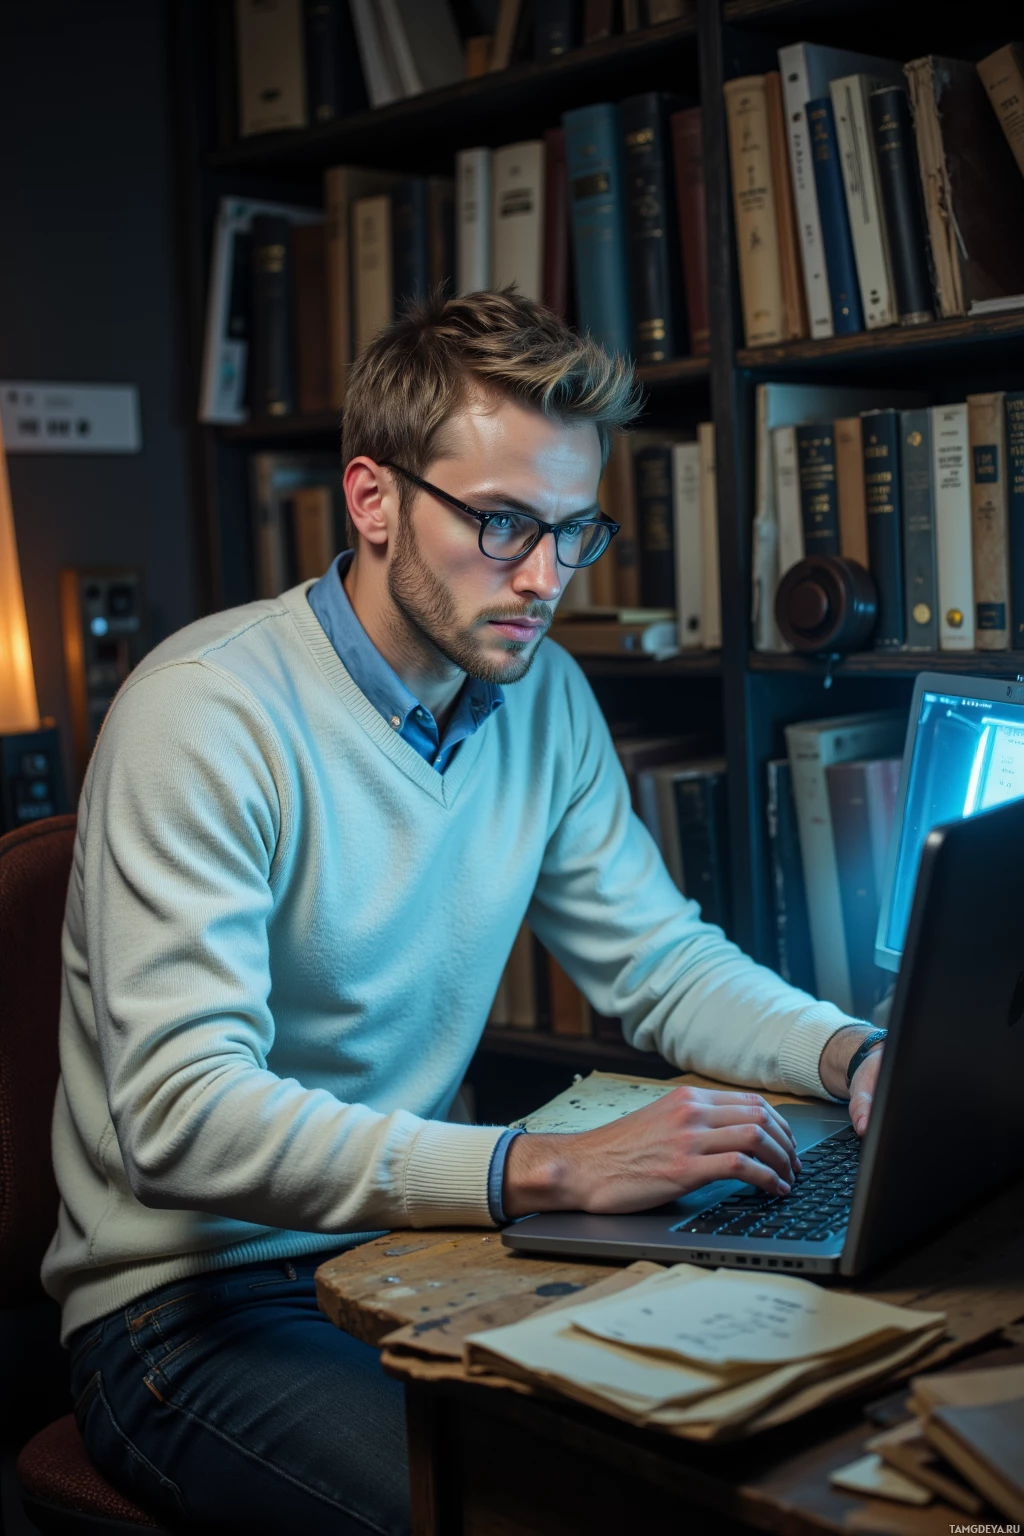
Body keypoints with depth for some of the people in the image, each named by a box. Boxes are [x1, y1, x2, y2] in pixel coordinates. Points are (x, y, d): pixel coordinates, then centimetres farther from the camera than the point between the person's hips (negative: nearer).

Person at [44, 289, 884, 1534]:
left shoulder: (546, 697, 3)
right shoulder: (207, 712, -20)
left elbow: (663, 962, 9)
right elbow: (181, 1118, -29)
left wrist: (853, 1053, -10)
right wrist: (552, 1169, -35)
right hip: (196, 1303, -6)